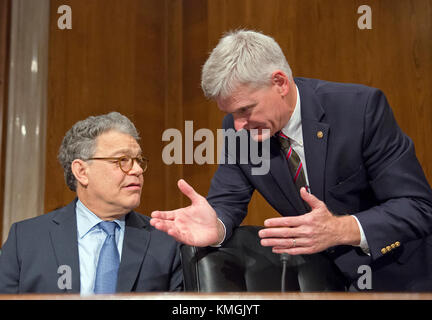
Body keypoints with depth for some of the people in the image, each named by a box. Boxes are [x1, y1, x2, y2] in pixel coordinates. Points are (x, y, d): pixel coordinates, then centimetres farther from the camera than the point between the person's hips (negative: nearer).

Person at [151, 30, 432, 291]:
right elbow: (227, 200, -2)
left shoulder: (361, 107, -19)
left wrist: (342, 229, -35)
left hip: (397, 275, -3)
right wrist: (216, 227, -27)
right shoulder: (238, 128, -7)